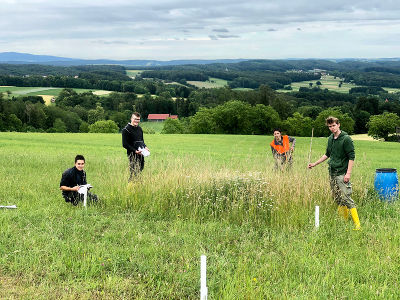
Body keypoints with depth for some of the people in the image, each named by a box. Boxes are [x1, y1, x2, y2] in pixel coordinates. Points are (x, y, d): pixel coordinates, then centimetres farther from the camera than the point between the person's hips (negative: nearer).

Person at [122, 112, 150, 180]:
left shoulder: (139, 129, 17)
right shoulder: (126, 129, -7)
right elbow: (125, 144, -10)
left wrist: (145, 147, 6)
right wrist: (135, 151, -17)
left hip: (141, 154, 7)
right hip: (132, 154, -7)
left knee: (140, 171, 8)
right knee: (135, 172, -13)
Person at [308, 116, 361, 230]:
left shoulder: (346, 139, -10)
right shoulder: (330, 139, 13)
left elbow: (351, 157, -12)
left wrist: (348, 173, -19)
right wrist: (315, 164, 24)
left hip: (342, 174, -8)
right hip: (332, 173, 8)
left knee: (346, 198, -13)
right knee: (338, 199, 9)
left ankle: (357, 224, -12)